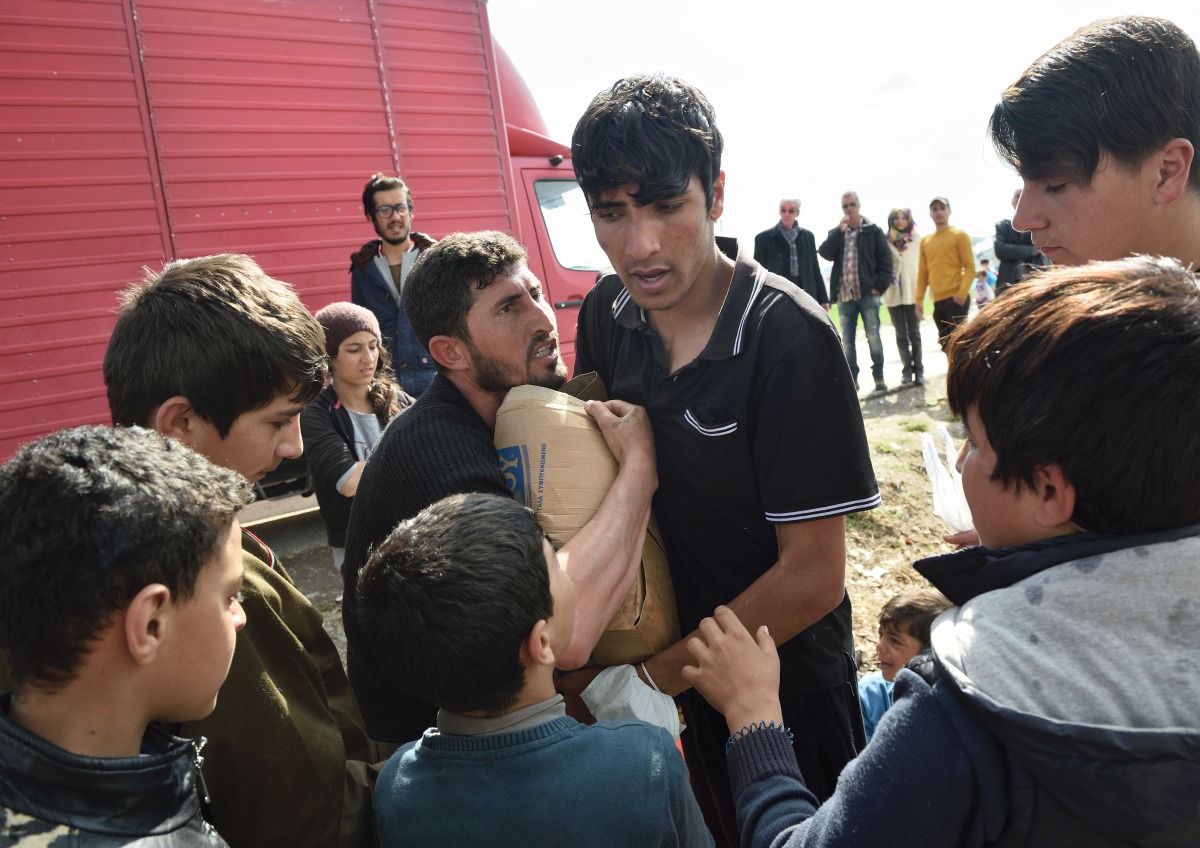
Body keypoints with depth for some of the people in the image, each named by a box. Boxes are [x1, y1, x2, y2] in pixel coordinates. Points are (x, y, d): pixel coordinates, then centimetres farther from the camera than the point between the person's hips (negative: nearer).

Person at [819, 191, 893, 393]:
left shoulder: (873, 231, 4)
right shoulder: (836, 233, 13)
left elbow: (885, 260, 1)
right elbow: (825, 253, -5)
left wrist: (879, 286, -8)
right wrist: (840, 230, -12)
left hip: (868, 293, -3)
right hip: (844, 295, 3)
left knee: (873, 337, -2)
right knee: (847, 340, 5)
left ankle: (879, 376, 6)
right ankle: (852, 378, 12)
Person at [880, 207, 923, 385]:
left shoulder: (917, 239, 2)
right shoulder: (887, 241, 0)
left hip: (912, 292, 0)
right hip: (894, 293, 0)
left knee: (914, 332, 4)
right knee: (901, 334, 5)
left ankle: (918, 370, 8)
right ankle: (906, 370, 10)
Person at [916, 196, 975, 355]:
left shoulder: (959, 235, 0)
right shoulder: (925, 241, 15)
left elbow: (970, 267, -5)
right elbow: (922, 273, 16)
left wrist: (962, 293, -18)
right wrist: (919, 299, 8)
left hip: (955, 299, -6)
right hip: (938, 301, 6)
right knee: (946, 344, 9)